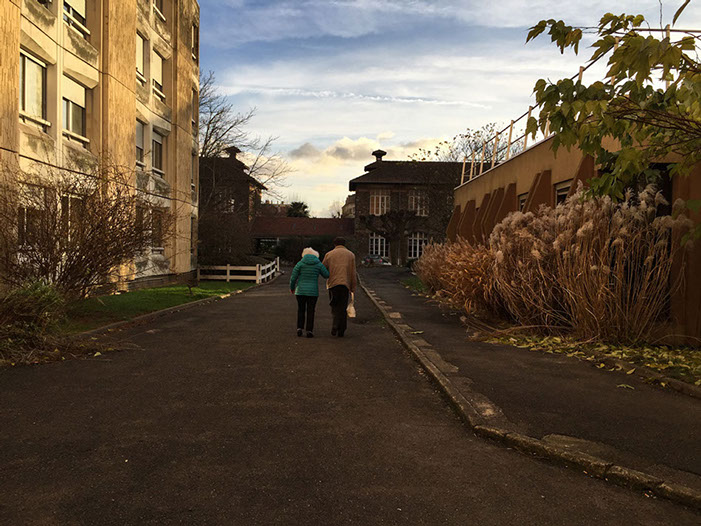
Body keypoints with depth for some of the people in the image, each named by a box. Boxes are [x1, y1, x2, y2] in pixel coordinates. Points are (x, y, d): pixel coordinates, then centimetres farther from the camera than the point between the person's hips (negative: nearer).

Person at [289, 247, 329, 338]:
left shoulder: (300, 263, -1)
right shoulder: (318, 264, 0)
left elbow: (293, 277, -2)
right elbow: (327, 275, 4)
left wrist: (292, 288, 13)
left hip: (300, 291, 0)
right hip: (313, 291, 0)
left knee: (301, 310, 15)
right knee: (310, 312, 8)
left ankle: (299, 328, 8)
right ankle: (309, 331, 4)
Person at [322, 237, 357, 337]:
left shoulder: (329, 254, 9)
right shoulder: (351, 255, 9)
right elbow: (353, 273, 4)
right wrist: (353, 288, 7)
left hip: (333, 284, 0)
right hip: (345, 284, 0)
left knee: (334, 306, 12)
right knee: (343, 307, 6)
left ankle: (335, 326, -7)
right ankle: (341, 331, 6)